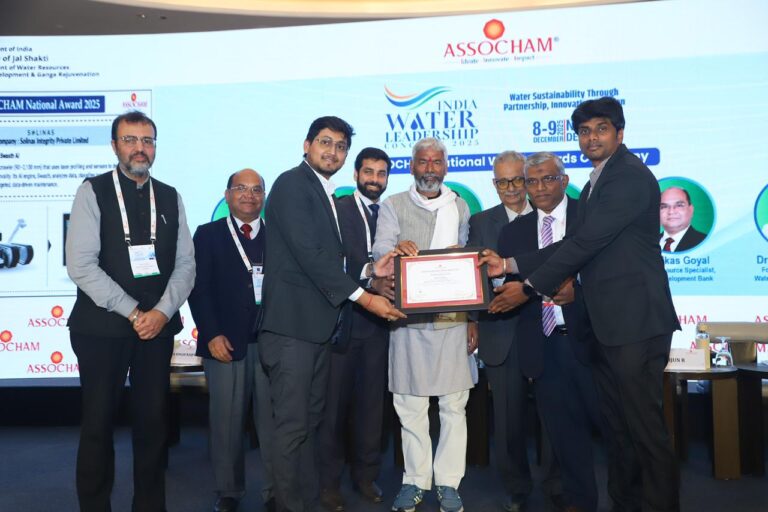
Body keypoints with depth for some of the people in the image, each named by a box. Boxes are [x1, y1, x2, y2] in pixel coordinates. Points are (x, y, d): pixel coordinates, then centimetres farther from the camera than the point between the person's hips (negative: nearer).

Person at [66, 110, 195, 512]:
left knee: (153, 420, 8)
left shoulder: (170, 198, 8)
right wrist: (132, 312, -14)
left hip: (158, 325, 3)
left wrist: (162, 312, -10)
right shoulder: (92, 192, -2)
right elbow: (80, 265, -10)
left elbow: (185, 264, 5)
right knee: (98, 421, 6)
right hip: (102, 325, -3)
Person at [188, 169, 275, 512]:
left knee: (273, 420, 4)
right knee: (227, 421, 5)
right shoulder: (207, 234, 8)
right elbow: (199, 288, 1)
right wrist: (212, 335, -8)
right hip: (226, 342, -1)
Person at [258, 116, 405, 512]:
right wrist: (362, 297, -19)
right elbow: (308, 253, -18)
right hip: (293, 322, -9)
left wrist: (370, 270, 2)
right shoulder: (292, 184, -8)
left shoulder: (326, 195, 20)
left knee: (310, 421, 15)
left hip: (319, 323, 9)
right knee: (292, 424, -3)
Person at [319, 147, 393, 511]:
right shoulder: (336, 209, 0)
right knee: (335, 401, 4)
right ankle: (330, 482, 18)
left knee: (372, 402, 11)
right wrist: (369, 283, -22)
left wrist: (390, 285, -13)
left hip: (378, 320, 3)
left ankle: (366, 475, 26)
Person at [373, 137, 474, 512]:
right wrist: (396, 249, -26)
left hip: (453, 316, 2)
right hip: (408, 318, -1)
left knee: (454, 404, 3)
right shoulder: (393, 206, 7)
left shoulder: (460, 207, 14)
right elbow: (380, 253, -4)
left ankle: (449, 482, 14)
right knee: (410, 404, 4)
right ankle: (415, 480, 17)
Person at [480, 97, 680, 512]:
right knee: (617, 426, 16)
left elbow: (588, 242, -17)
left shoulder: (630, 175, -11)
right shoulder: (595, 184, 19)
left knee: (644, 426, -2)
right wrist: (509, 265, 5)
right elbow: (576, 245, 14)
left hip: (636, 320, -10)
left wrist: (530, 287, -12)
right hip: (606, 322, 10)